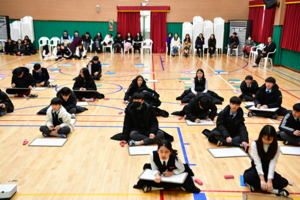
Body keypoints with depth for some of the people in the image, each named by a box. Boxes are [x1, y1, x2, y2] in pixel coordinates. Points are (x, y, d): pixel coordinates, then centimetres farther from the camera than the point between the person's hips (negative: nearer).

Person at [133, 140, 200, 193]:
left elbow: (182, 169, -15)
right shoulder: (153, 155, -36)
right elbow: (154, 169, -18)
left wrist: (172, 173, -29)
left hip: (173, 173, -1)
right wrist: (157, 175, -39)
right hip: (160, 173, 2)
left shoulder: (175, 157, -37)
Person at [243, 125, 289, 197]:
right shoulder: (255, 144, -15)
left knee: (284, 182, -24)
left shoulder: (276, 146, -11)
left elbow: (273, 163, -18)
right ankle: (276, 190, -30)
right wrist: (262, 180, -31)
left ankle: (256, 185, -25)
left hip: (268, 171, 2)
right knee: (247, 177, -34)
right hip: (257, 169, -2)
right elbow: (257, 162, -21)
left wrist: (269, 181, -28)